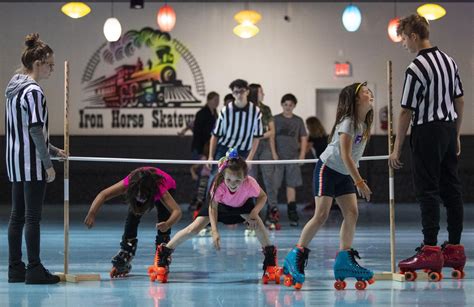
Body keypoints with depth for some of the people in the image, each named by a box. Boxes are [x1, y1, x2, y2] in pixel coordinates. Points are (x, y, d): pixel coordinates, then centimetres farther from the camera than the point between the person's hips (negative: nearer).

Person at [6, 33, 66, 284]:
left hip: (16, 161, 9)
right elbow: (36, 131, -18)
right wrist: (48, 164, -15)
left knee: (17, 216, 10)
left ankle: (15, 268, 13)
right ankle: (34, 270, -2)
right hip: (32, 163, -9)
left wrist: (53, 150, 23)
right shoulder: (33, 92, -15)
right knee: (33, 216, -5)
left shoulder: (14, 89, 14)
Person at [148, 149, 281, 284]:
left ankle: (270, 261, -6)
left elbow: (262, 197, -19)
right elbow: (213, 208, -28)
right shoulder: (219, 185, -43)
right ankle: (163, 254, 5)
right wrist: (215, 231, -39)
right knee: (194, 228, -13)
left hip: (243, 205, 1)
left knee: (256, 221, -27)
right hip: (220, 204, -1)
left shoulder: (250, 184, -41)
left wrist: (255, 212, -36)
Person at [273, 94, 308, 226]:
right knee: (274, 186, -3)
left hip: (293, 157, 2)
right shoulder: (275, 119, 3)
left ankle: (292, 215, 6)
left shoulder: (298, 121, 10)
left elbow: (303, 138, 13)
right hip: (278, 157, -2)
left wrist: (302, 154, 2)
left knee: (291, 185, 3)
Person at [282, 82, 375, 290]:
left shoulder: (364, 124, 3)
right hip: (327, 169, -8)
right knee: (321, 215, -14)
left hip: (344, 174, 8)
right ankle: (295, 257, -7)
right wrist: (359, 182, -27)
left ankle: (344, 260, -4)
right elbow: (345, 156, -26)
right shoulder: (347, 123, -22)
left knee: (352, 213, -5)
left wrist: (357, 180, 11)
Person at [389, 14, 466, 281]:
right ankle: (455, 249, 11)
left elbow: (406, 112, -14)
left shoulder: (416, 69, -16)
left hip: (428, 131, -8)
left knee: (428, 191, -6)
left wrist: (397, 149, -8)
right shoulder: (449, 61, 8)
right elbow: (460, 102, 14)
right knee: (451, 189, 9)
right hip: (449, 129, 8)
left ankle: (431, 251, -9)